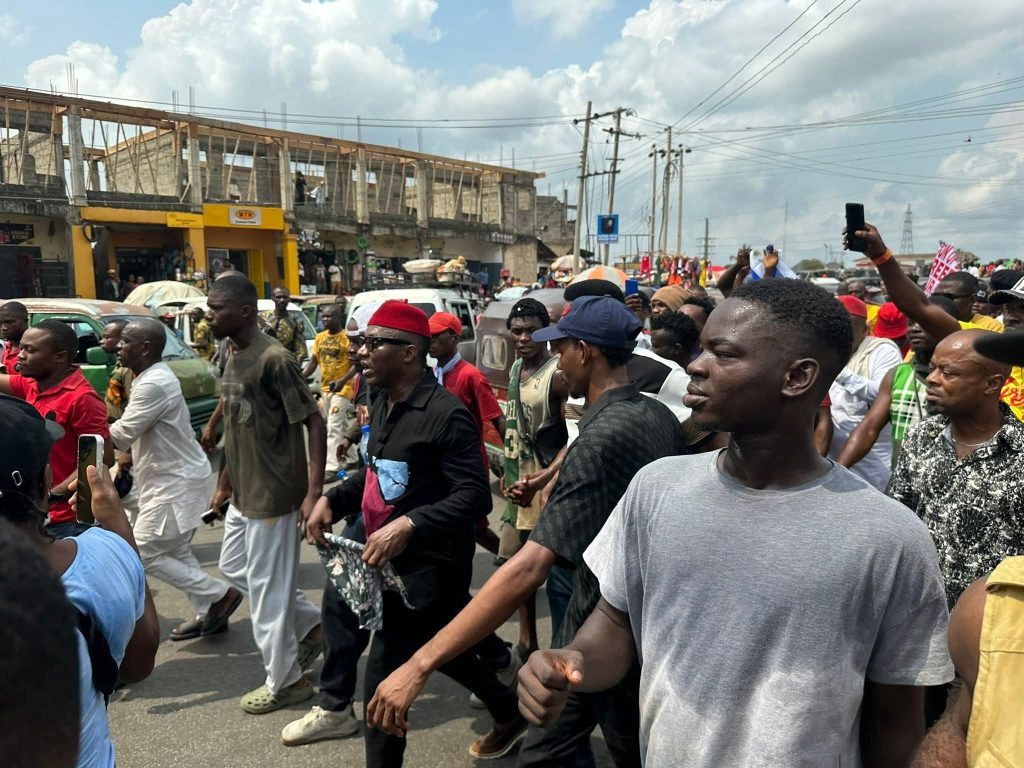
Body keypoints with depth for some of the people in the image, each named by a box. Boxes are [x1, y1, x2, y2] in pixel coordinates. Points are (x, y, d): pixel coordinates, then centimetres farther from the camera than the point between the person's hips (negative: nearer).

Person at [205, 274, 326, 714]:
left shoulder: (273, 359, -20)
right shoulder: (234, 359, 9)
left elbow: (314, 423, -21)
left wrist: (314, 492, -27)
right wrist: (226, 482, 20)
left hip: (274, 494, -10)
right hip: (245, 493, 10)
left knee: (268, 588, 2)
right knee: (234, 568, 22)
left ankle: (285, 682, 22)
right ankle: (311, 625, 33)